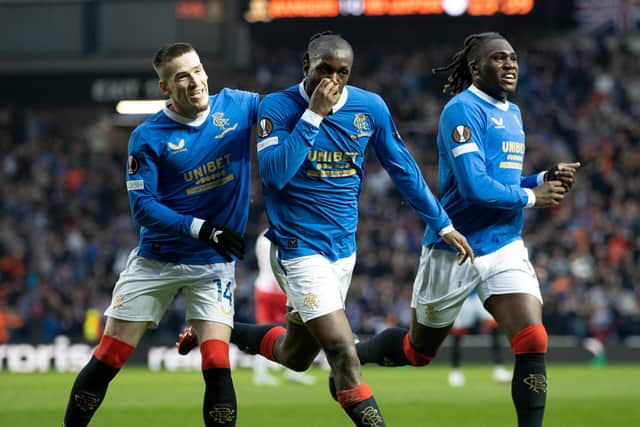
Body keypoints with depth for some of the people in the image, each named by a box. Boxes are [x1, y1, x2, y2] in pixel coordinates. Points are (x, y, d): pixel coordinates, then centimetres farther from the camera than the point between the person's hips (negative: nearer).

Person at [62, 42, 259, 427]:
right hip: (156, 261, -1)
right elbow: (143, 207, -15)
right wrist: (202, 228, -24)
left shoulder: (235, 105, -4)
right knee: (108, 359, 1)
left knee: (217, 366, -14)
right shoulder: (148, 137, -11)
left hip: (214, 265, 1)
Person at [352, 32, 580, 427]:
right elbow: (475, 187, -25)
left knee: (533, 343, -13)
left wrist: (545, 179, 4)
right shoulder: (463, 110, -16)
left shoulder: (513, 113, 11)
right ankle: (352, 356, 42)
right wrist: (531, 197, -14)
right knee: (419, 349, 13)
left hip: (506, 247, 6)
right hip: (456, 250, -6)